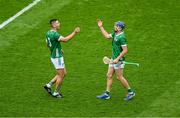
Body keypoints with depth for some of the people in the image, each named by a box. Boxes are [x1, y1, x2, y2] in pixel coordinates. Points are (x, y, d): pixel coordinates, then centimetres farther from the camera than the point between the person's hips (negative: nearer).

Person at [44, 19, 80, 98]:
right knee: (61, 76, 2)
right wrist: (74, 32, -31)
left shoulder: (48, 33, 6)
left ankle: (49, 85, 19)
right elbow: (65, 39, -35)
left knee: (64, 73, 17)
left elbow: (48, 44, 19)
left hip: (54, 56, 10)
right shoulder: (54, 34, -24)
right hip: (57, 58, -10)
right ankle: (56, 93, 13)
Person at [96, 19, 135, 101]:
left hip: (119, 60, -10)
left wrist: (117, 59, -25)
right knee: (109, 75, 11)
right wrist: (100, 27, 20)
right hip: (113, 59, 10)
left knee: (119, 77, -1)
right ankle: (107, 94, 17)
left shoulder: (121, 37, -22)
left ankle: (130, 92, 12)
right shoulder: (115, 34, 6)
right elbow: (107, 36, 23)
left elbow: (125, 50, -23)